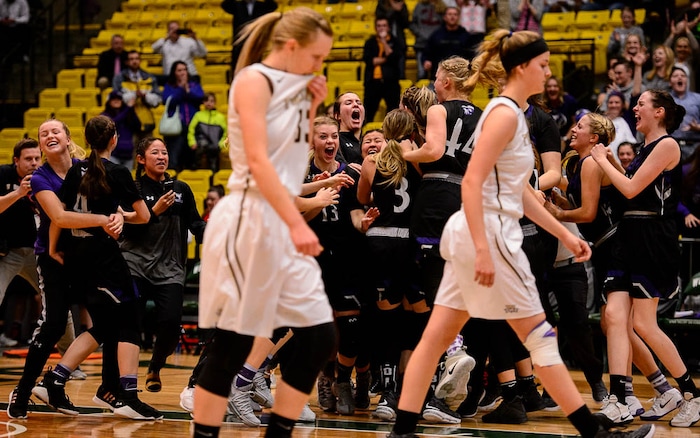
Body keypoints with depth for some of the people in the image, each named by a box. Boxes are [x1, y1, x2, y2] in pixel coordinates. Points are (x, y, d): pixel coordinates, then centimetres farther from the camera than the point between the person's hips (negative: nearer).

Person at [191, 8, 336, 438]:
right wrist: (297, 224, -27)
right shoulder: (254, 80, -9)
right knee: (232, 346, -6)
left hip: (282, 222, 9)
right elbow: (257, 161, -20)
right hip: (248, 220, -8)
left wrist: (312, 110, 10)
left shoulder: (294, 87, 15)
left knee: (320, 337, 4)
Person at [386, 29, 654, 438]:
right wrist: (483, 250, -27)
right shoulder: (504, 113, -13)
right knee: (540, 335, -4)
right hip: (487, 232, -10)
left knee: (438, 335, 6)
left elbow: (520, 193, 22)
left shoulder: (515, 114, 16)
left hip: (488, 235, 10)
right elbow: (472, 182, -21)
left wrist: (565, 234, 21)